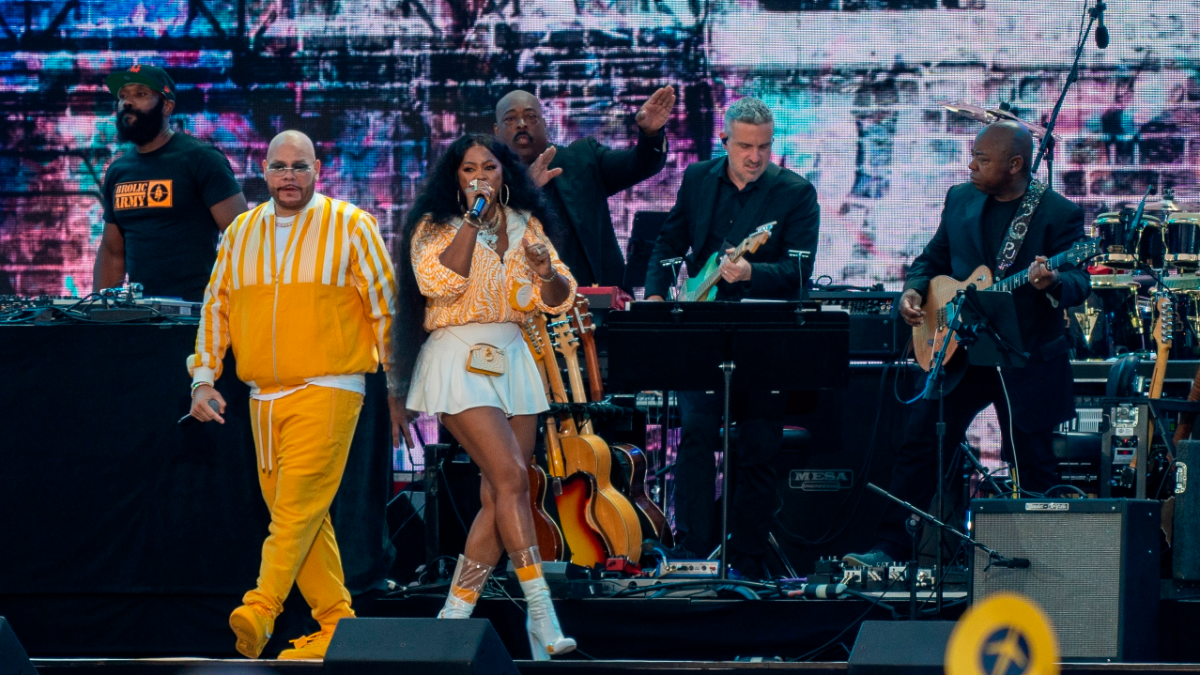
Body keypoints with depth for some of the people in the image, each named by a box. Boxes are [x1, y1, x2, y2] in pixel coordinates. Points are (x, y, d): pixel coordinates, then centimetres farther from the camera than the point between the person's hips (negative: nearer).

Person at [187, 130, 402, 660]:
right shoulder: (241, 233, 12)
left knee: (299, 504, -16)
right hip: (263, 397, 5)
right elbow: (216, 308, 16)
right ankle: (336, 624, 10)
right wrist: (203, 379, 6)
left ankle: (262, 610, -26)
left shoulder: (350, 226, -1)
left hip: (328, 391, -5)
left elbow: (387, 306, 3)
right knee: (294, 514, 5)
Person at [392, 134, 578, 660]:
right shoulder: (436, 226, 1)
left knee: (498, 499, 0)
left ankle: (455, 615, 8)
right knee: (511, 477, -18)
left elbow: (557, 299, 10)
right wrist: (472, 219, -15)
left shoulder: (526, 225, 13)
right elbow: (439, 281, -18)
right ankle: (541, 615, -22)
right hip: (459, 360, -6)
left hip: (511, 358, 6)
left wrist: (547, 273, -12)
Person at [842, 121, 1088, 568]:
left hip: (1027, 359, -4)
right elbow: (934, 258, 18)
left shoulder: (1059, 213, -8)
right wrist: (913, 291, -3)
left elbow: (1078, 284, -13)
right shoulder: (960, 200, 8)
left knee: (1033, 466, 1)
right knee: (920, 443, -3)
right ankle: (890, 547, 0)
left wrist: (1052, 283, -36)